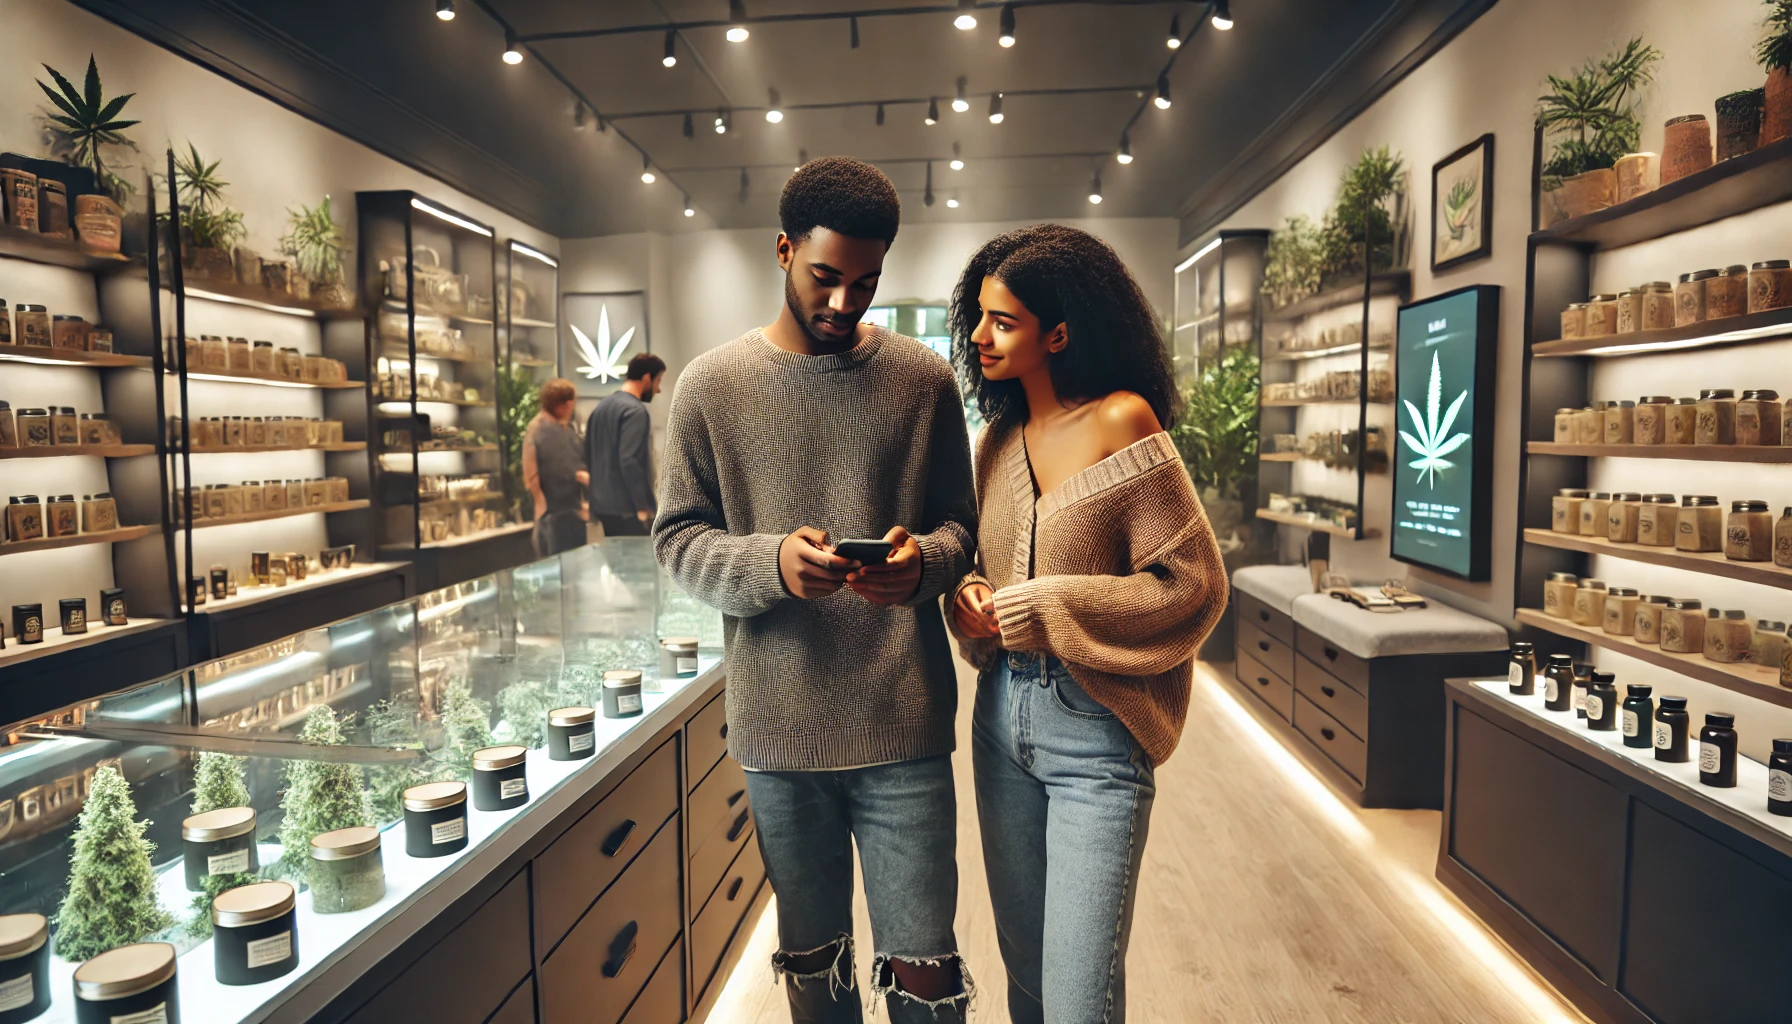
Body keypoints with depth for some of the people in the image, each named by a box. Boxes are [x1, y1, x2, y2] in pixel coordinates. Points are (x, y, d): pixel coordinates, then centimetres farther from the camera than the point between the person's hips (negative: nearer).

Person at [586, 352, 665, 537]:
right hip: (627, 508, -9)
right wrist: (643, 507, -19)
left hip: (603, 504, 9)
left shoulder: (602, 406, 15)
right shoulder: (635, 410, -14)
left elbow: (588, 453, 19)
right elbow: (629, 461, -22)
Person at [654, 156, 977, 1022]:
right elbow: (677, 539, 1)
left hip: (903, 725, 0)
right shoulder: (712, 385, 0)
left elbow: (960, 525, 6)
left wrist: (923, 561, -17)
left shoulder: (924, 380, 1)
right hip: (779, 726, 1)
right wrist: (772, 563, -19)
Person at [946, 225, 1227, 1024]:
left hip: (1094, 729, -6)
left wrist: (1034, 614, -15)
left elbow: (1192, 582, -13)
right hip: (1002, 717, 6)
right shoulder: (997, 439, 8)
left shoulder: (1119, 421, -12)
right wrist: (972, 602, -4)